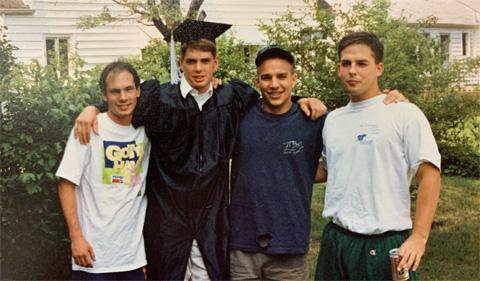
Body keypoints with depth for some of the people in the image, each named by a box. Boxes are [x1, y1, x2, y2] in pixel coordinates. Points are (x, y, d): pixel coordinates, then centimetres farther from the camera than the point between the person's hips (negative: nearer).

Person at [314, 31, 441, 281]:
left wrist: (419, 237, -16)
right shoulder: (332, 119, 11)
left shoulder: (404, 114, -7)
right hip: (334, 239, 5)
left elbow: (429, 175, -9)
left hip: (384, 245, -5)